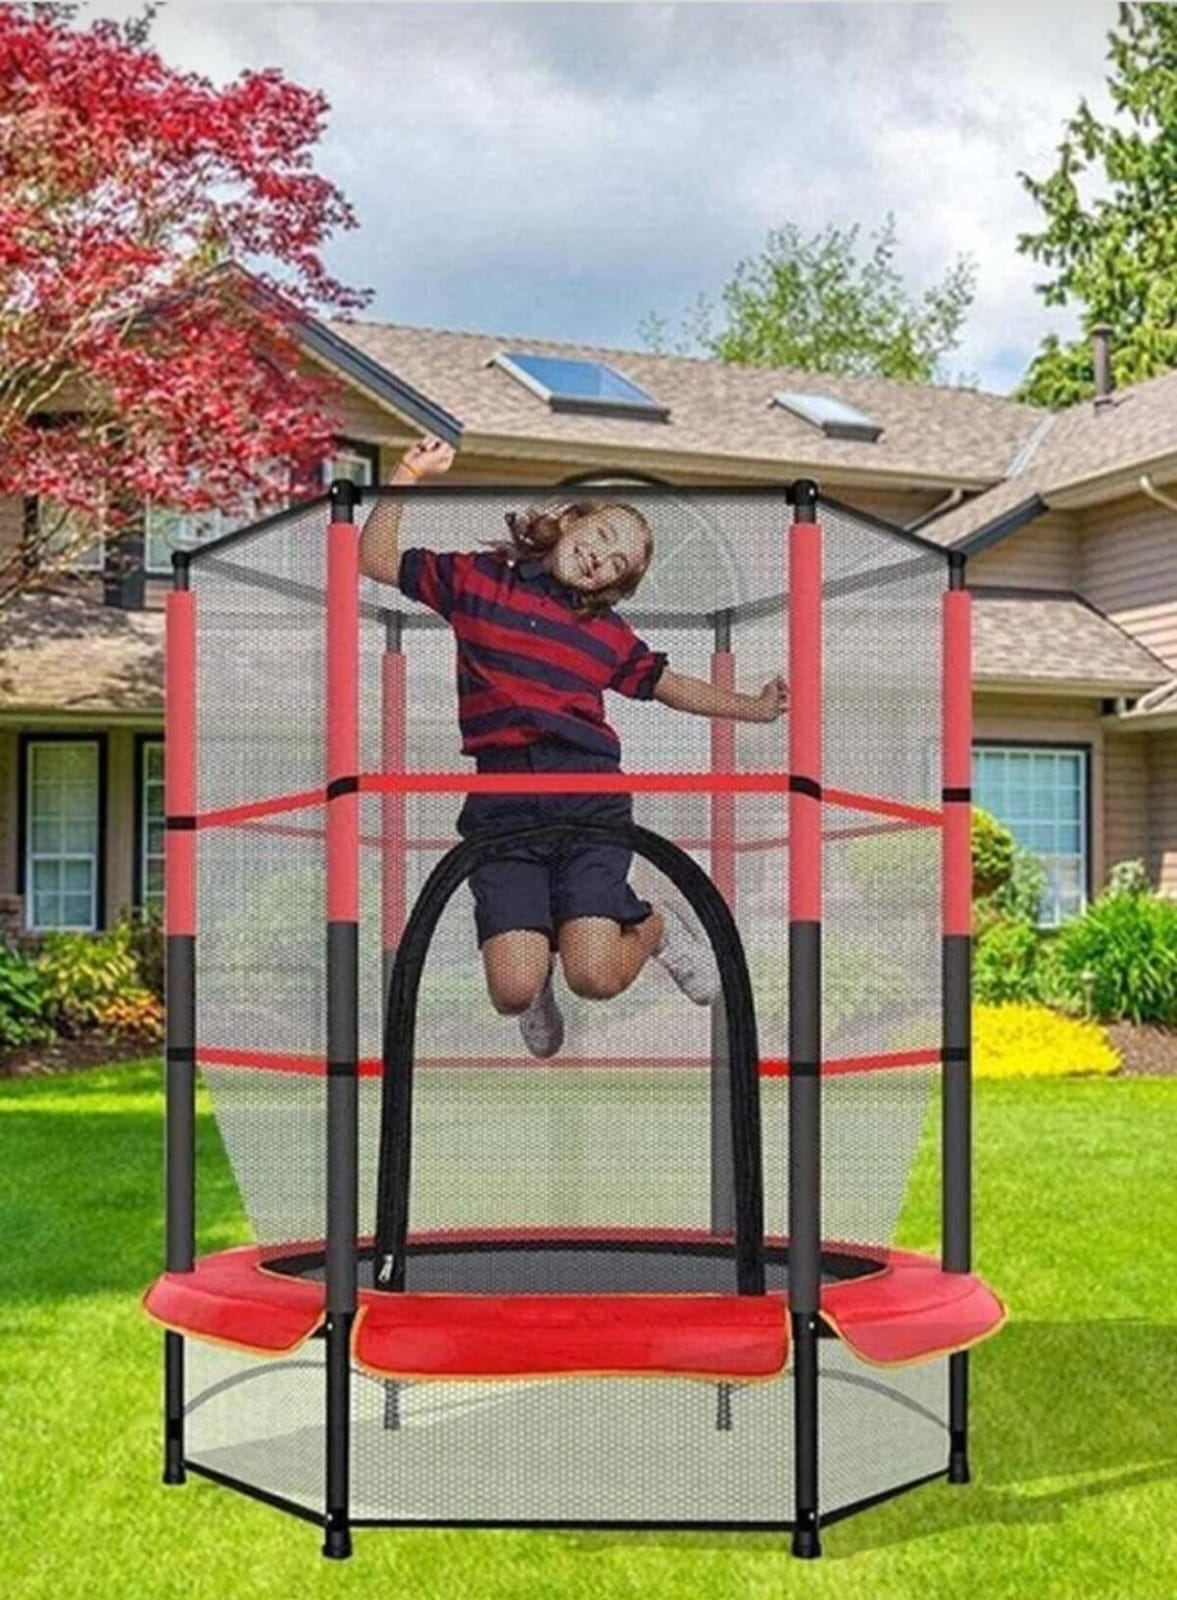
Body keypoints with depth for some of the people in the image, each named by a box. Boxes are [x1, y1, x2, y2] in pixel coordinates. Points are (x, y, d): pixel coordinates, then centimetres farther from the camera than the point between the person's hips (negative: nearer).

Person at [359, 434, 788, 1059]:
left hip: (589, 793, 1)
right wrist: (408, 477, 3)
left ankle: (656, 926, 21)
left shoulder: (607, 632, 17)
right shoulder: (476, 578, 13)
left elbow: (667, 685, 30)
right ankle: (531, 932, 24)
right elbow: (375, 559, 15)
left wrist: (753, 707, 26)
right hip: (501, 803, -1)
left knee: (595, 978, -15)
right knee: (513, 992, -15)